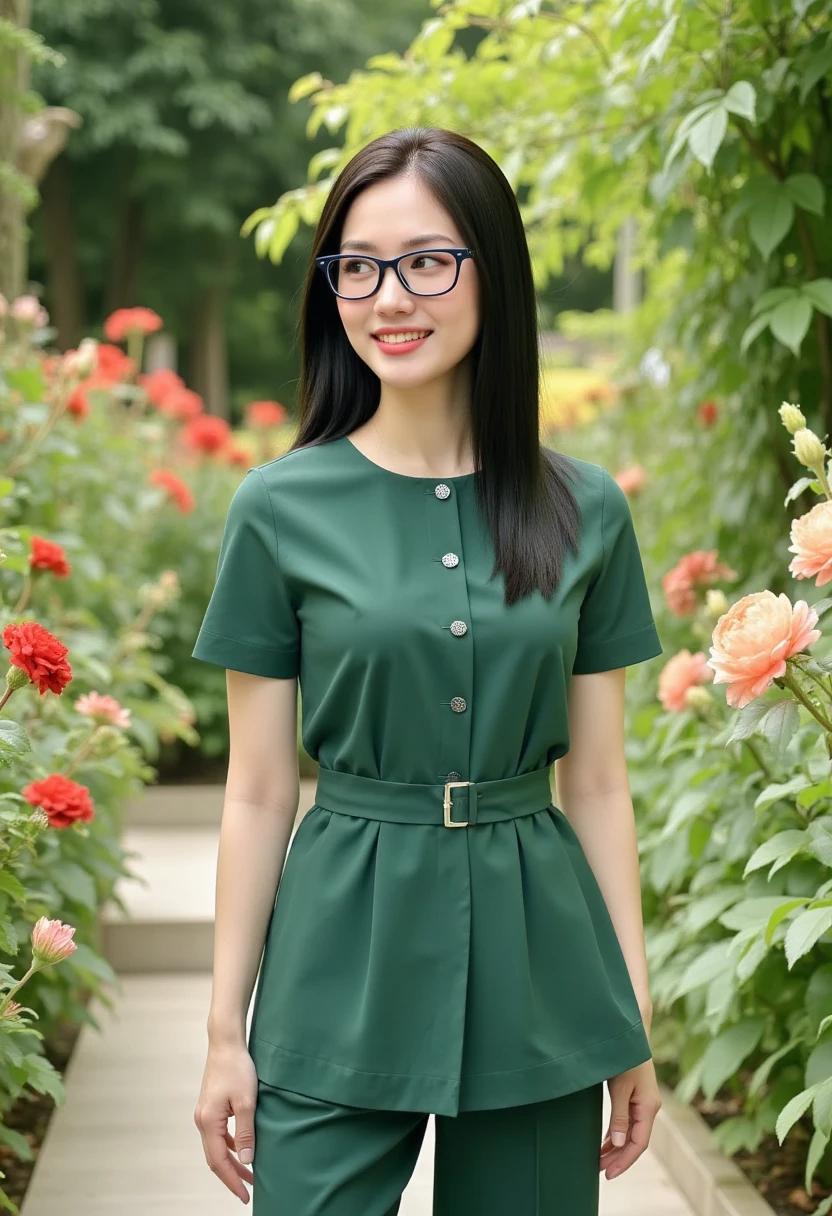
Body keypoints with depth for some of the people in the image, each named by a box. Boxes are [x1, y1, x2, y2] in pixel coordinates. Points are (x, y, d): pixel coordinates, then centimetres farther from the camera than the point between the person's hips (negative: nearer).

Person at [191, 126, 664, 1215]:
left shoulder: (586, 512, 1)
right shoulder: (281, 508, -3)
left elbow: (598, 783, 5)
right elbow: (259, 792, 0)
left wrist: (635, 1022, 5)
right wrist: (226, 1032, 1)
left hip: (537, 957, 2)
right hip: (345, 971, -1)